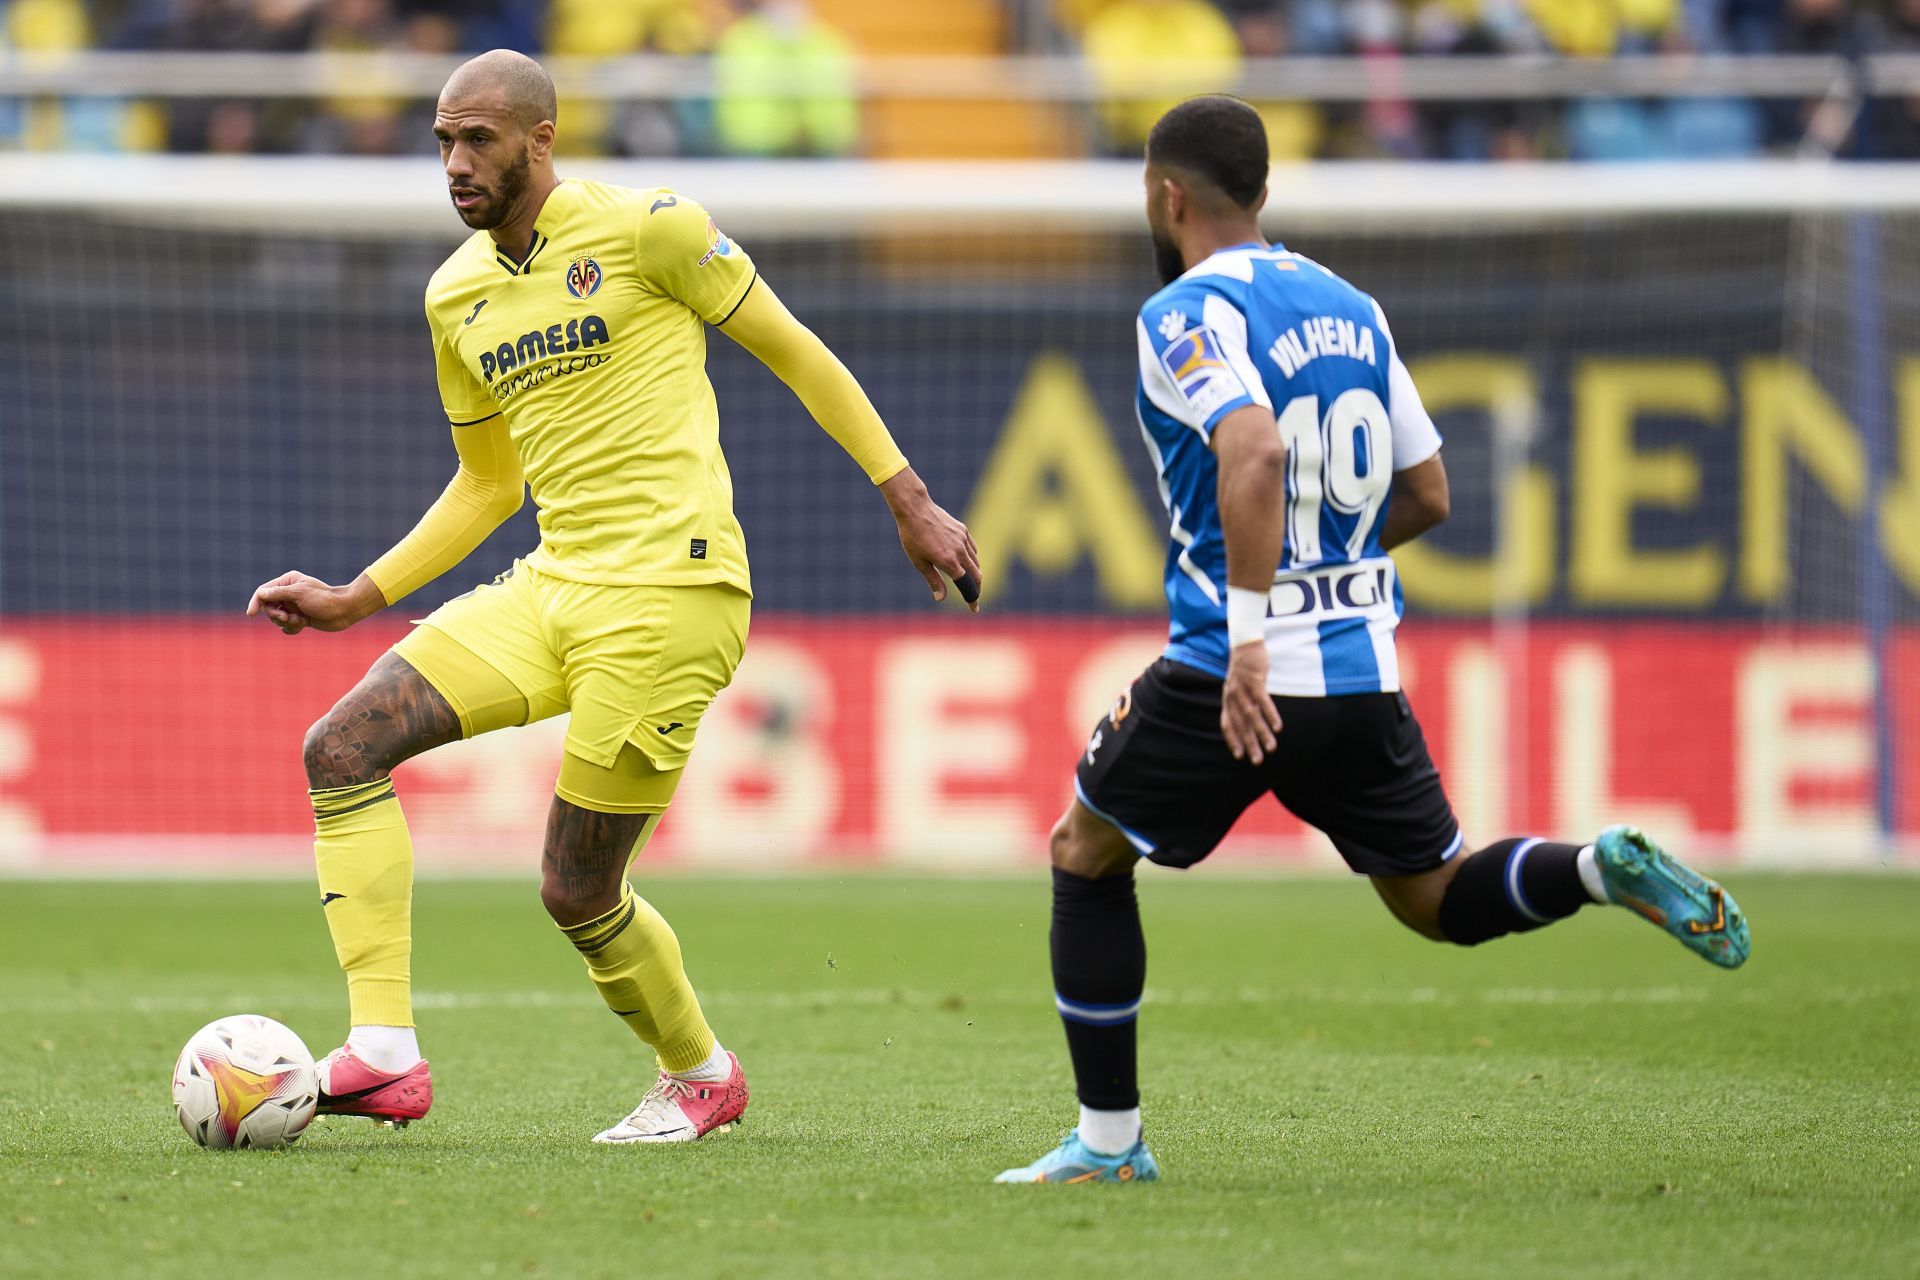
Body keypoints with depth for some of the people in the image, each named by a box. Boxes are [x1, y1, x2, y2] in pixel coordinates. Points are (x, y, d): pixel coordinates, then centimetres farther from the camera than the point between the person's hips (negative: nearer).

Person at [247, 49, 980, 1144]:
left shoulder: (642, 228, -6)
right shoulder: (455, 295, 14)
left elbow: (794, 353, 2)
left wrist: (910, 501, 0)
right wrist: (358, 599, 16)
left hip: (668, 590, -7)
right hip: (550, 590, 7)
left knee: (577, 892, -5)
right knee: (342, 747, -10)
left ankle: (701, 1075, 23)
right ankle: (384, 1054, -11)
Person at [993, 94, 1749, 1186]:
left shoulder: (1187, 316, -10)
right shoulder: (1351, 308, 12)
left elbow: (1255, 451, -28)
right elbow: (1426, 494, 16)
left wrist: (1250, 632, -30)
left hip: (1234, 677, -6)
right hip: (1366, 673, 6)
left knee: (1085, 857, 14)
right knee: (1439, 900, 15)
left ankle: (1109, 1142, 14)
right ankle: (1605, 867, -14)